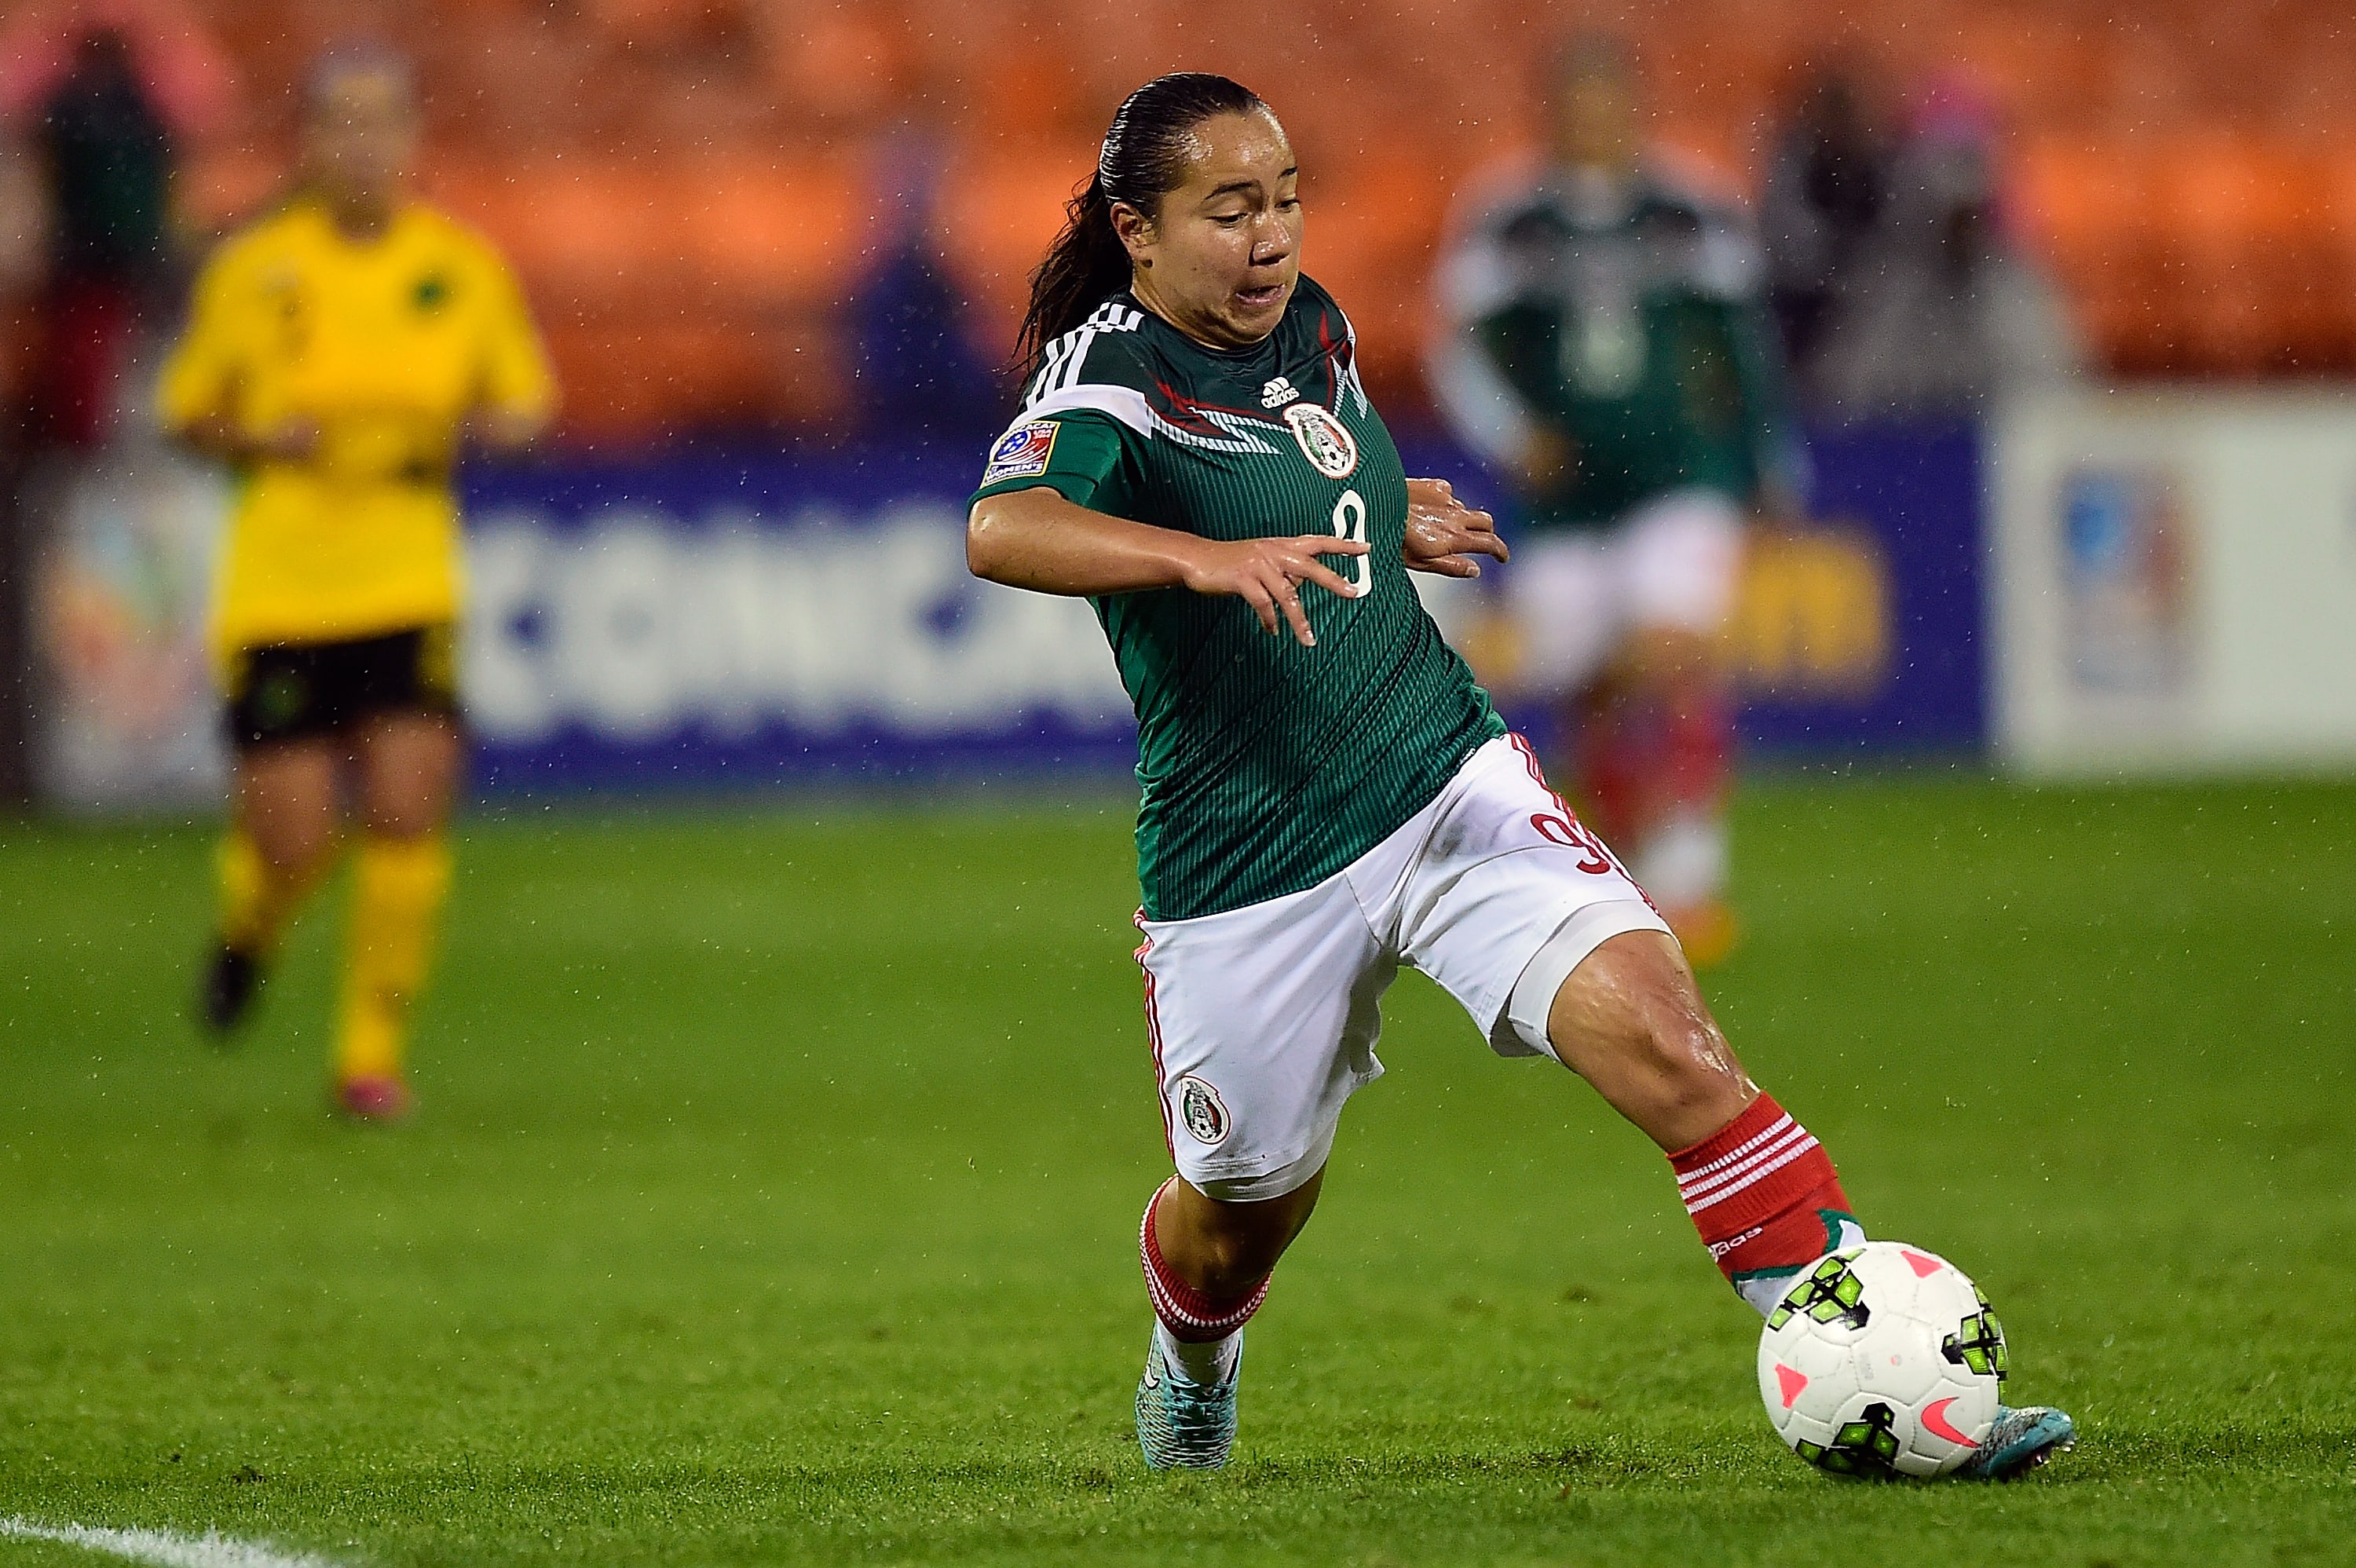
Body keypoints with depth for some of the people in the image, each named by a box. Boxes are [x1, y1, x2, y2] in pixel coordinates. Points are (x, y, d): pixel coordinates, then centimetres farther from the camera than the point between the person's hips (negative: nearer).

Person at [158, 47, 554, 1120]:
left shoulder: (463, 267, 3)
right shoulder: (251, 270, -1)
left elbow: (528, 401, 13)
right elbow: (188, 416, 9)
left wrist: (494, 423, -10)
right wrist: (263, 440, -11)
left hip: (410, 583, 1)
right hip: (278, 581, -1)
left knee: (408, 810, -12)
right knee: (292, 838, -4)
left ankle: (371, 1053, 3)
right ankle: (247, 931, 33)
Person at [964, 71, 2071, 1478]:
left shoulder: (1312, 327, 6)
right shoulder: (1112, 370, -15)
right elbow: (1002, 530, -37)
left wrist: (1392, 528, 11)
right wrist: (1209, 556, -49)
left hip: (1448, 779, 4)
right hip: (1247, 868, -4)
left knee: (1658, 1027, -19)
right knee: (1249, 1201, 14)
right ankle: (1192, 1367, 52)